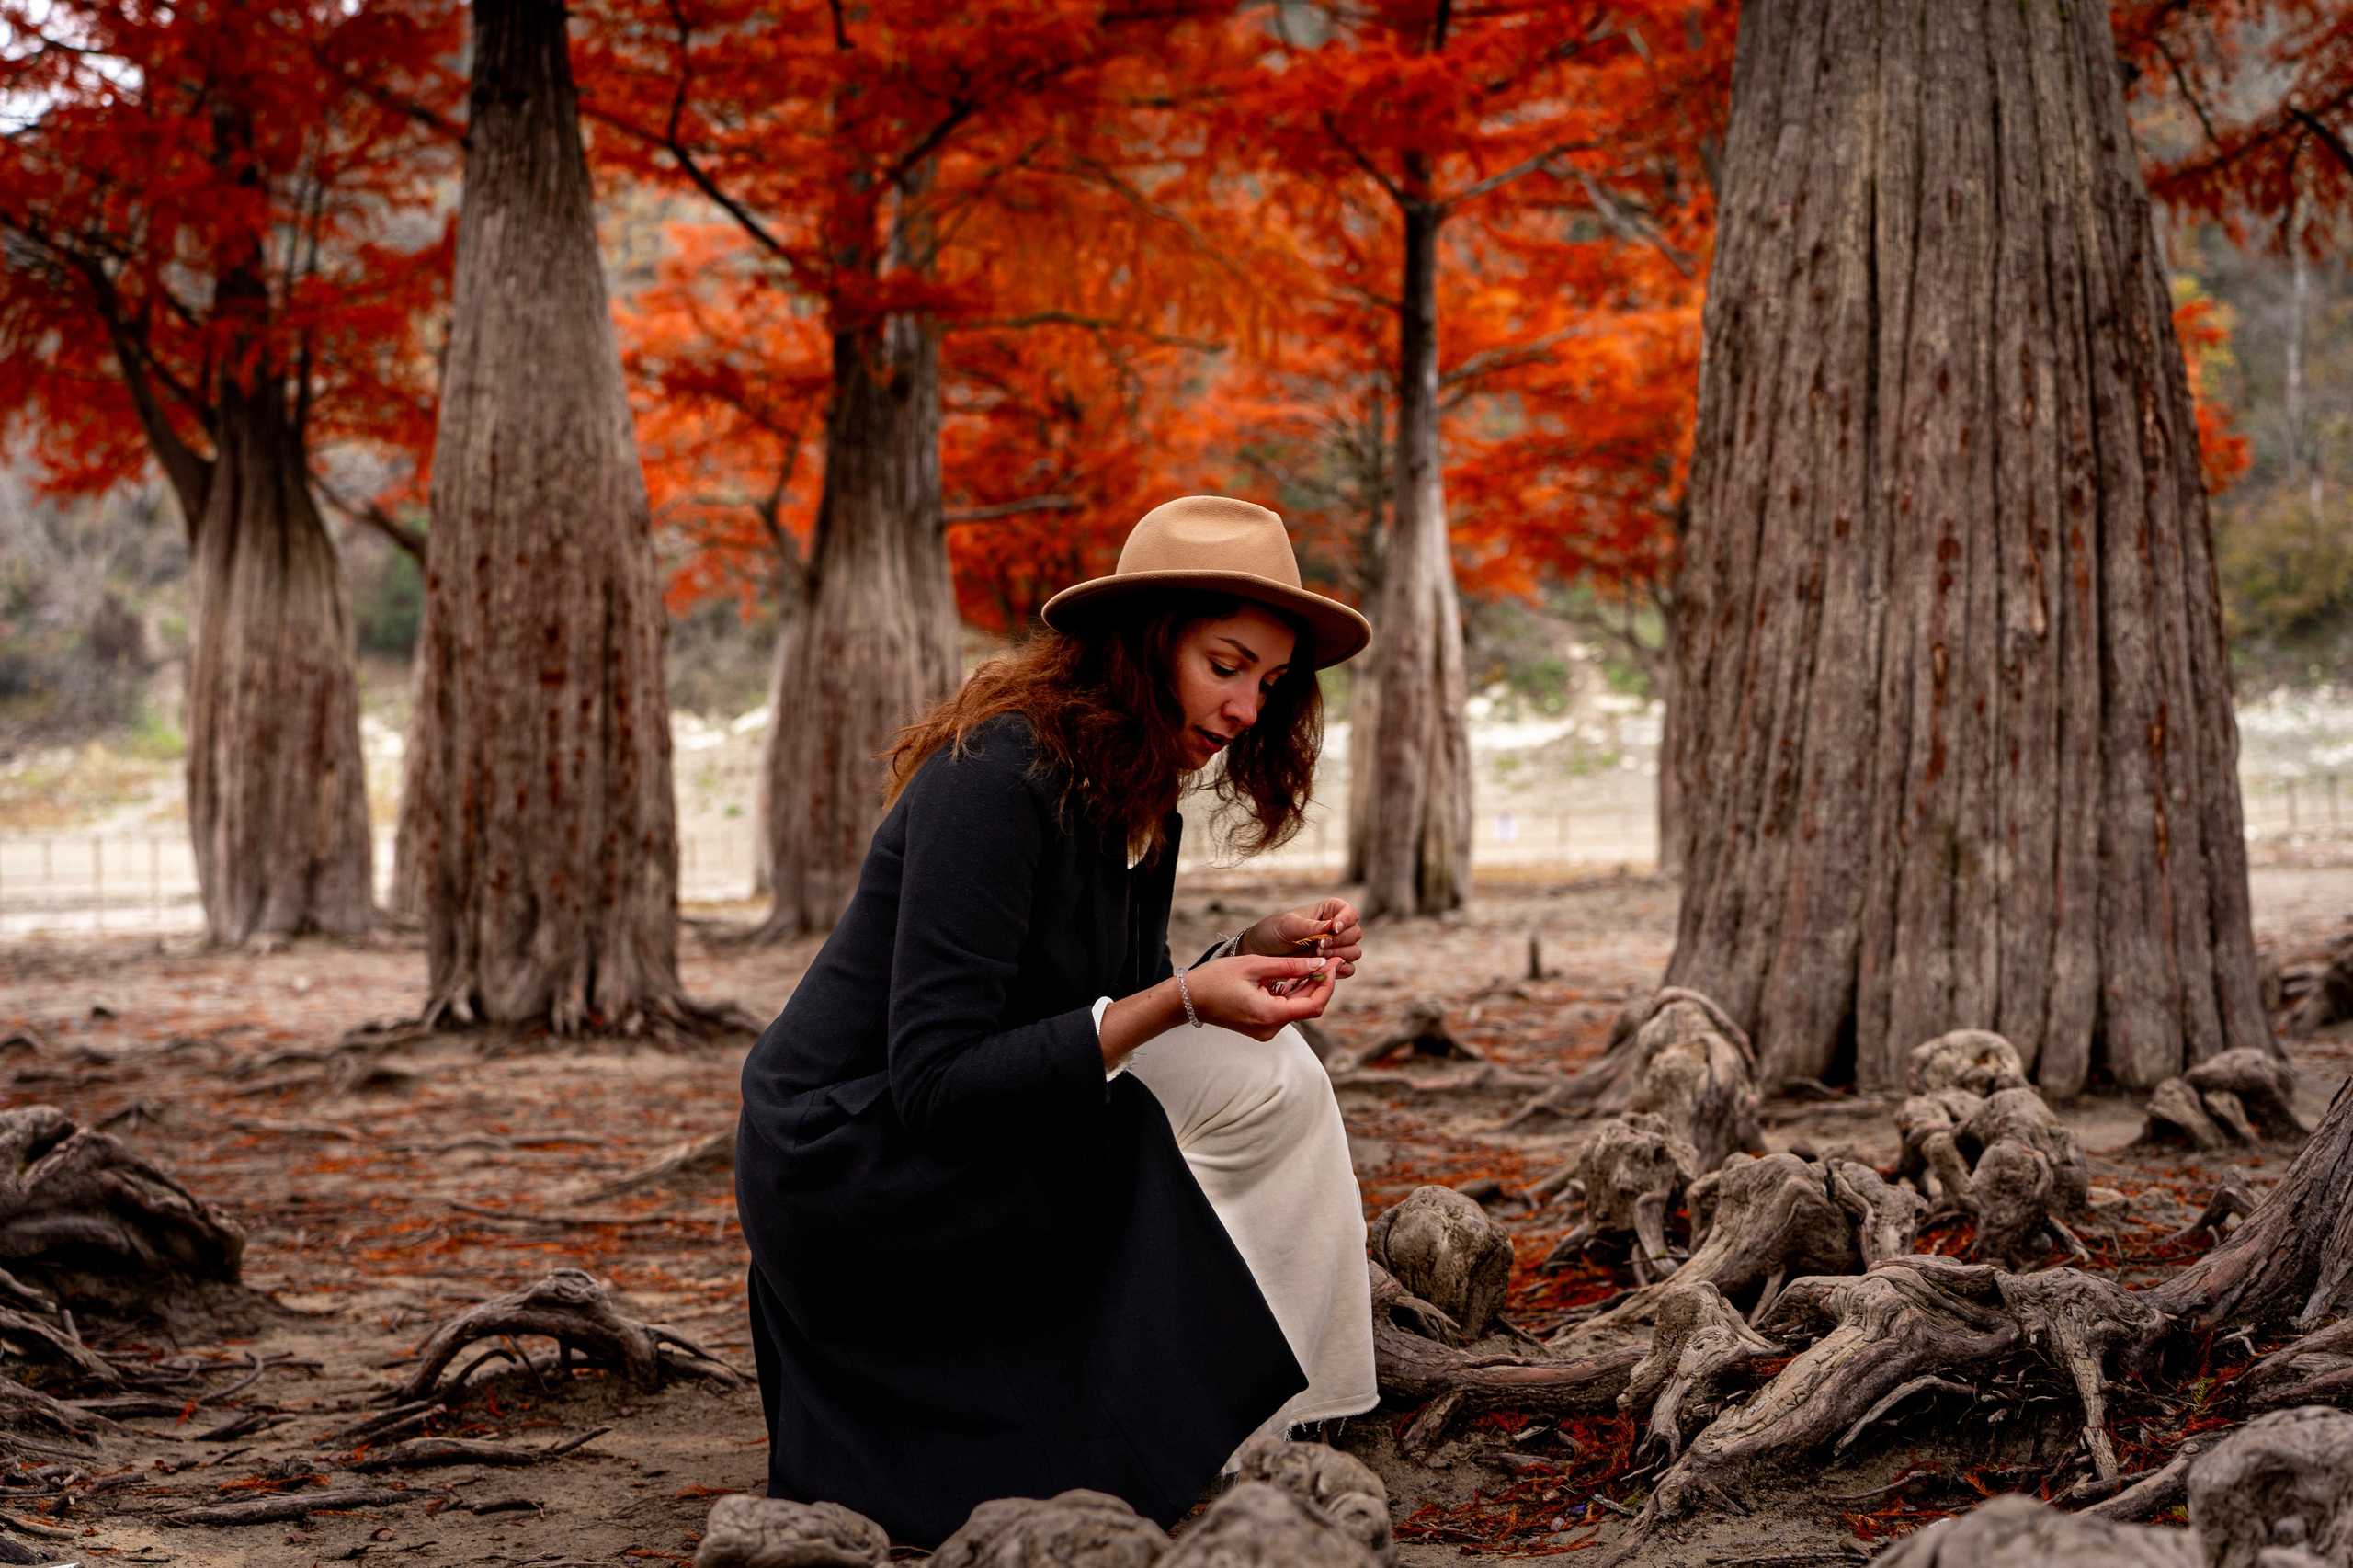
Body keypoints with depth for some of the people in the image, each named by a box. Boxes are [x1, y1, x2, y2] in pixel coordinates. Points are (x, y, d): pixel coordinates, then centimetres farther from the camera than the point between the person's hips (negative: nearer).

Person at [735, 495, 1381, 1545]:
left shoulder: (1137, 801, 8)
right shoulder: (998, 777, -21)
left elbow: (1120, 1017, 13)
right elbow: (935, 1081, -25)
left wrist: (1253, 955, -3)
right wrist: (1180, 1003, -27)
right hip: (850, 1166, -10)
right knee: (1257, 1091, -16)